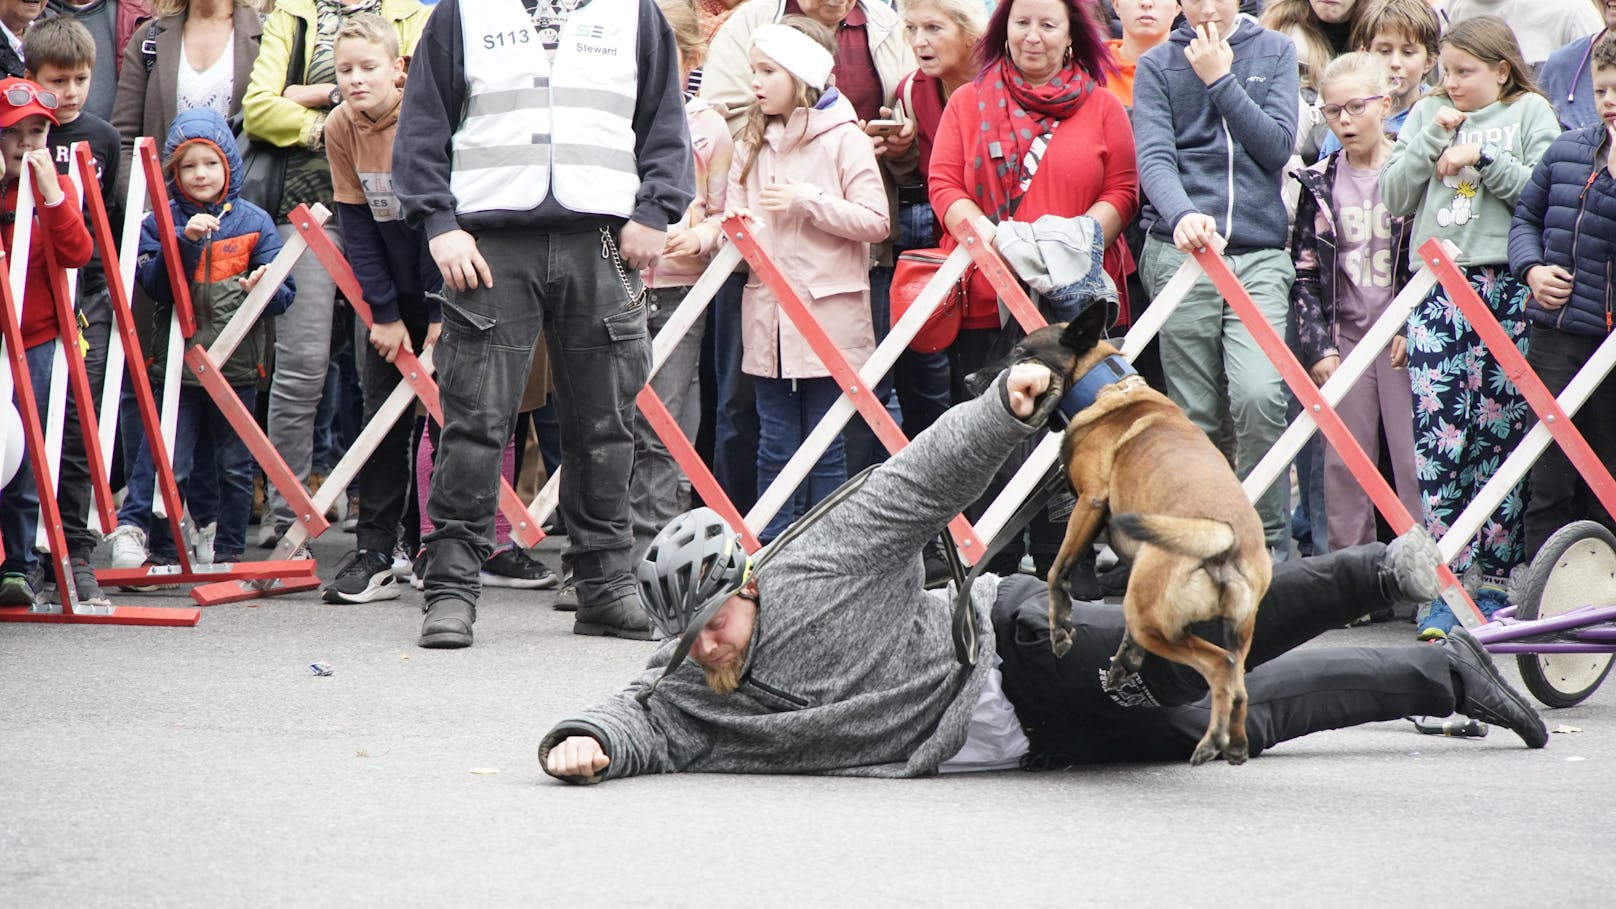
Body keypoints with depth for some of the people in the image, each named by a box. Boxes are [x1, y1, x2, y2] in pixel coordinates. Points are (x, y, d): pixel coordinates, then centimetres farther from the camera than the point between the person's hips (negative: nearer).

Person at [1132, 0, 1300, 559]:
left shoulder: (1275, 53, 12)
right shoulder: (1158, 66, 8)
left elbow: (1278, 146, 0)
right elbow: (1155, 158, -6)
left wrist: (1220, 80, -5)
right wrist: (1183, 215, -25)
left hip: (1260, 255, 0)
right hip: (1180, 255, 0)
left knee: (1260, 396, -18)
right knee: (1197, 417, 0)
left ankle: (1270, 546, -9)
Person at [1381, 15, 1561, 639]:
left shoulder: (1530, 113, 8)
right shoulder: (1428, 115, 17)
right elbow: (1394, 199, 10)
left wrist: (1483, 157, -10)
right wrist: (1432, 138, 0)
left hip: (1504, 289, -2)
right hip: (1435, 288, 2)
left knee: (1500, 437, 0)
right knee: (1438, 438, -8)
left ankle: (1493, 582, 7)